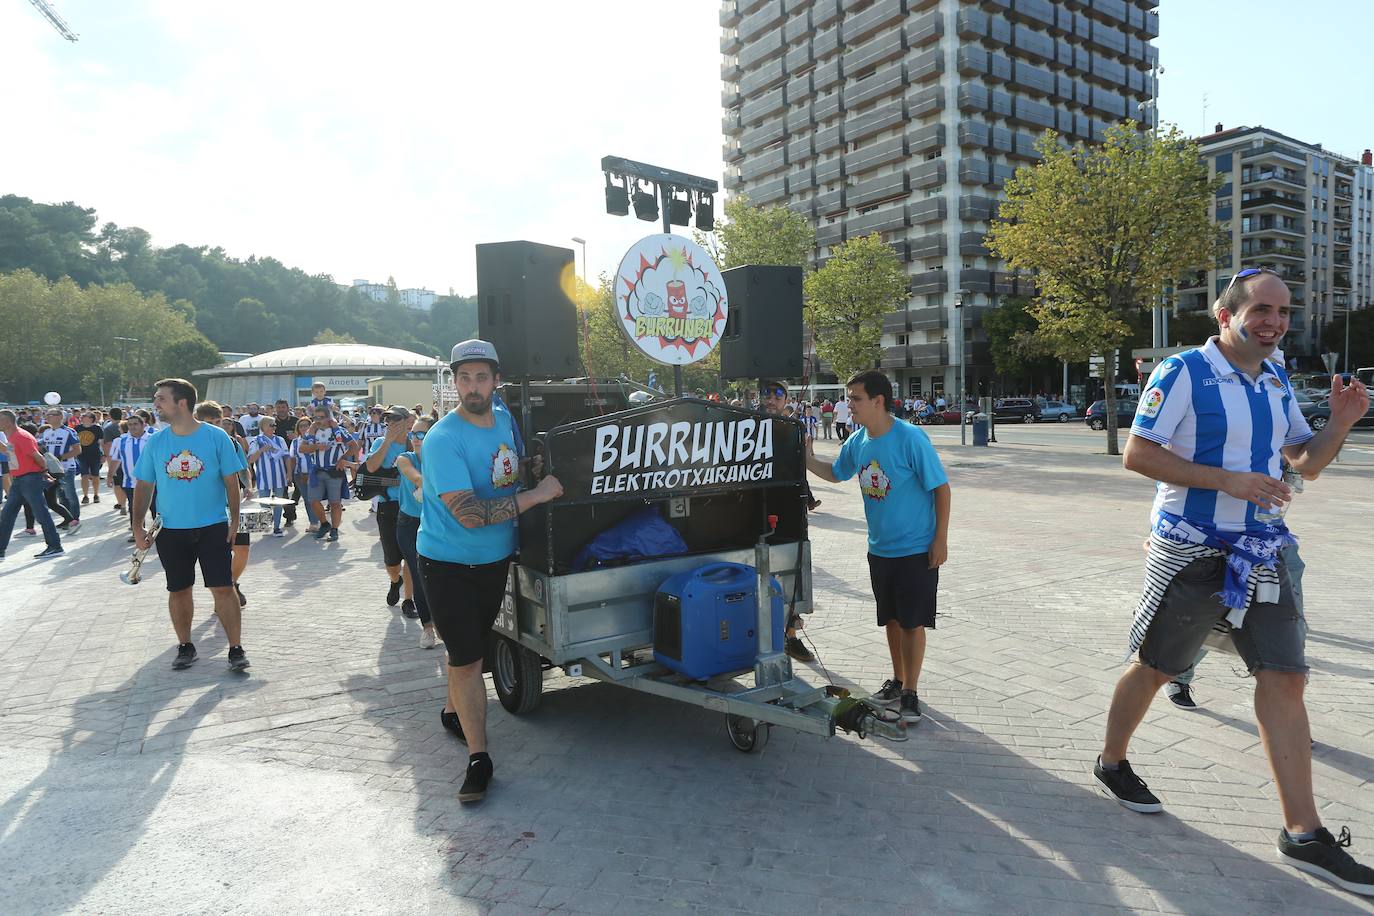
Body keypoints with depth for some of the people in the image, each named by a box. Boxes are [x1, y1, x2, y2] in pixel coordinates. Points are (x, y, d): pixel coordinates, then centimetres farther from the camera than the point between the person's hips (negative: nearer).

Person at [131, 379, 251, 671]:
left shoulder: (217, 437, -7)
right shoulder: (155, 442, 2)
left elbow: (231, 480, -3)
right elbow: (144, 486, 8)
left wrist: (234, 520, -5)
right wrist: (138, 527, 3)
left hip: (213, 527, -3)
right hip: (171, 530, 3)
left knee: (223, 588, -4)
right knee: (178, 591, 13)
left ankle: (236, 648, 4)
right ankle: (185, 646, 29)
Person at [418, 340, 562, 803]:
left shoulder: (505, 419, -1)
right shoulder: (443, 439, -23)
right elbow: (470, 514, -30)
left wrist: (535, 465, -2)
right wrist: (537, 494, -27)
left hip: (495, 559, 6)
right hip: (449, 564, -6)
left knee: (472, 648, 20)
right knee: (466, 659, -3)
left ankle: (456, 710, 42)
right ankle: (478, 759, 6)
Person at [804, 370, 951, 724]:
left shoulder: (911, 438, -20)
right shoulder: (857, 441, 0)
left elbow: (941, 488, -14)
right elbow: (836, 473, 18)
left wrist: (941, 539, -15)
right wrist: (808, 459, 1)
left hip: (916, 550, -6)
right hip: (880, 549, 6)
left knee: (912, 622, 2)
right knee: (891, 619, 17)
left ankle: (910, 693, 16)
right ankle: (897, 681, 34)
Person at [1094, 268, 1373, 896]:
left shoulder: (1276, 379, 11)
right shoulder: (1183, 372, -12)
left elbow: (1305, 462, 18)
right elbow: (1137, 454, -19)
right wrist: (1231, 480, -23)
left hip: (1260, 551, 6)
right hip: (1190, 553, -6)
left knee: (1284, 678, 3)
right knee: (1153, 667, 8)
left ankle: (1303, 834, 12)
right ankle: (1111, 763, 31)